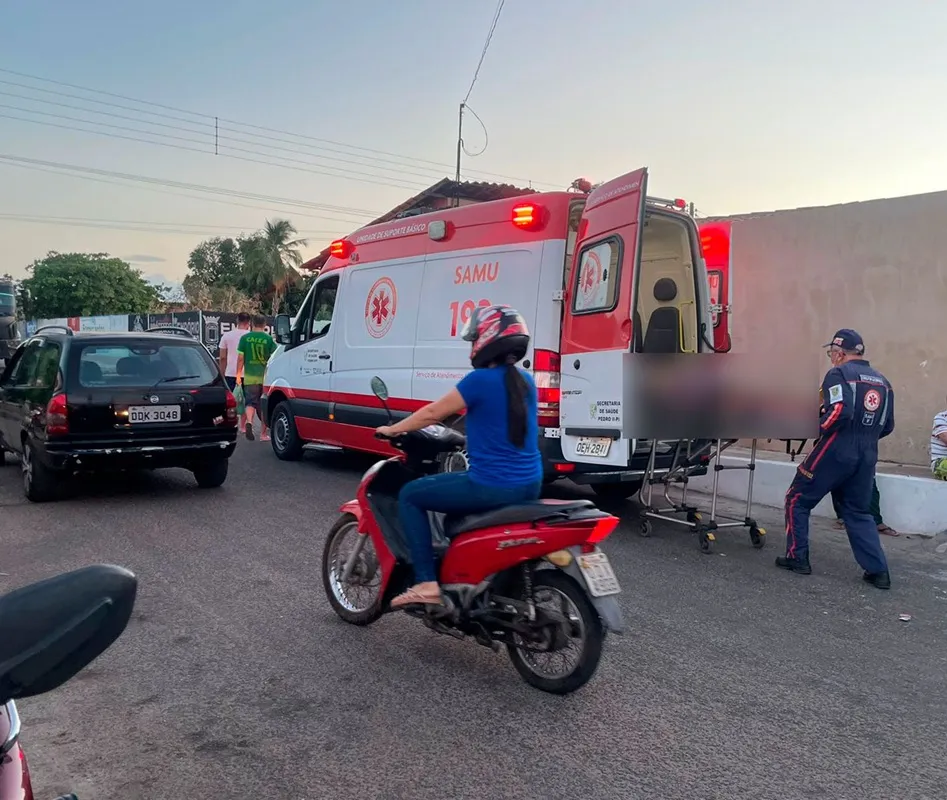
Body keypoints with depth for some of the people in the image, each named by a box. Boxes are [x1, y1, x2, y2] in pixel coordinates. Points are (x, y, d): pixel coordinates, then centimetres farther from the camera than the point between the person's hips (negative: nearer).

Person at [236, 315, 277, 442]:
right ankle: (263, 433, 14)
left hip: (250, 377, 0)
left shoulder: (245, 338, 0)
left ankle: (249, 422, -22)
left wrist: (238, 374, 11)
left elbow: (240, 358, 1)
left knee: (250, 402, 6)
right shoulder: (269, 339, -3)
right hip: (265, 377, 0)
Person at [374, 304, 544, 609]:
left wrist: (392, 429, 10)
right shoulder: (525, 381, 8)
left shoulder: (481, 380, -13)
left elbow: (433, 413, -4)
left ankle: (426, 583, 2)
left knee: (409, 496, 8)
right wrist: (470, 433, 35)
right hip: (529, 486, 8)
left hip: (492, 487, -8)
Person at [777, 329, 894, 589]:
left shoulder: (839, 374, -9)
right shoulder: (882, 381, 13)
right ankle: (878, 571, 11)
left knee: (797, 500, 9)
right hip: (866, 458, 7)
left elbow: (840, 412, -24)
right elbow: (887, 426, 14)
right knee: (858, 512, 17)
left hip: (835, 453, -7)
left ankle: (797, 557, 11)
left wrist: (817, 429, -9)